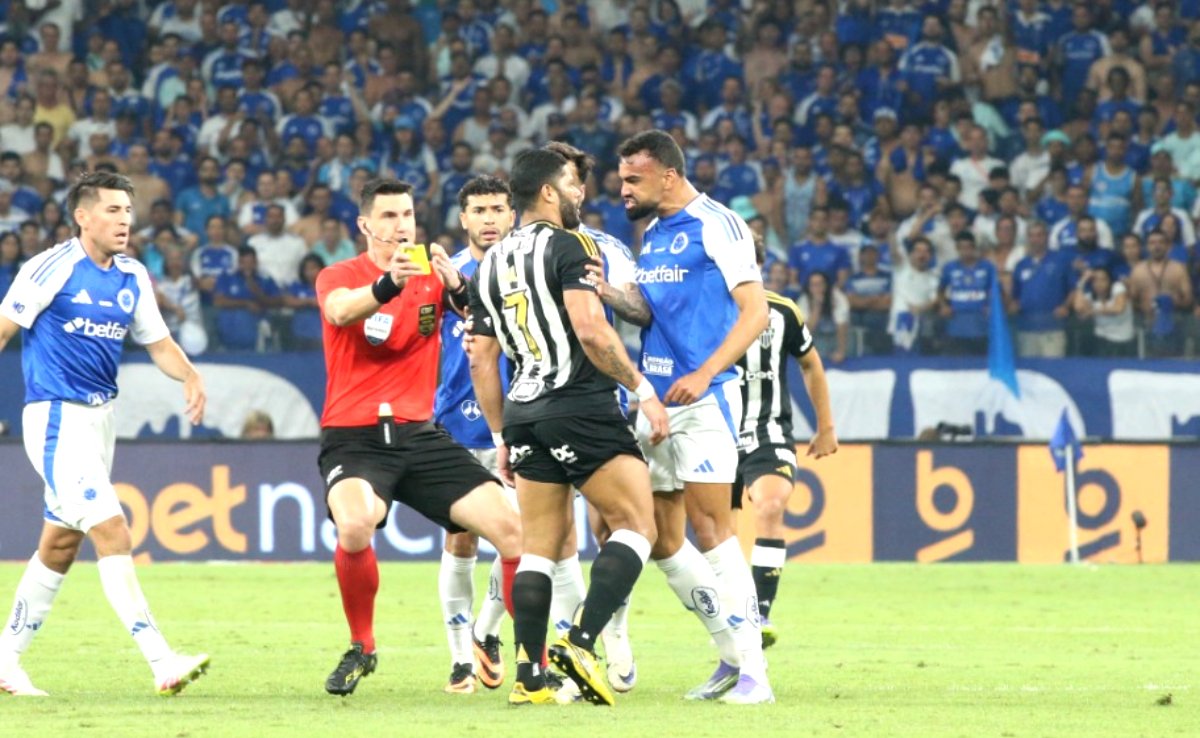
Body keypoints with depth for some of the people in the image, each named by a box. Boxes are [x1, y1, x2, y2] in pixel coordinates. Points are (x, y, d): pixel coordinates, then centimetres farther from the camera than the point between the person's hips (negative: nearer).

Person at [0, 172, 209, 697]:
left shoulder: (132, 277, 8)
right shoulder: (53, 268, -13)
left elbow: (157, 342, 13)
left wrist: (190, 376, -7)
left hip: (101, 417, 8)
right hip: (57, 419, -8)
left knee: (61, 546, 14)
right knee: (112, 532, -16)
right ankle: (161, 663, -22)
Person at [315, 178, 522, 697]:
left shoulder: (434, 277, 8)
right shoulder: (339, 277, -1)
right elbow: (341, 310, -26)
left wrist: (458, 288, -32)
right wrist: (387, 285, -46)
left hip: (419, 435, 4)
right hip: (353, 436, -4)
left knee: (512, 530, -8)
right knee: (355, 525, -33)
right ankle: (361, 649, -9)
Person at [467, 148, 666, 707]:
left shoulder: (490, 264, 16)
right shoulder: (567, 246, -6)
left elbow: (482, 360, 17)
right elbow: (590, 329, -18)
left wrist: (502, 437, 23)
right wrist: (643, 390, -11)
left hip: (523, 411, 7)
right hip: (581, 406, -7)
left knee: (540, 545, 10)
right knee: (636, 525, -2)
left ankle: (529, 676, 4)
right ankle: (581, 644, -17)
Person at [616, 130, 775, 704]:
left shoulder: (716, 226, -8)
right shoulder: (651, 235, 16)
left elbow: (755, 311, -14)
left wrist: (705, 374, -24)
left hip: (703, 400, -8)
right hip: (653, 404, 8)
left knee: (709, 528, -13)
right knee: (661, 539, 6)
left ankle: (753, 669, -11)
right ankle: (734, 655, 16)